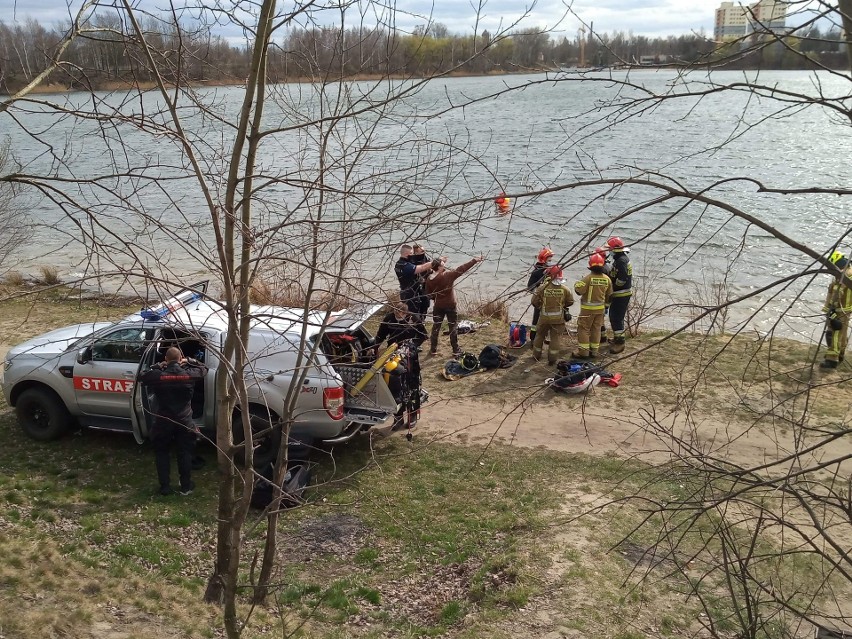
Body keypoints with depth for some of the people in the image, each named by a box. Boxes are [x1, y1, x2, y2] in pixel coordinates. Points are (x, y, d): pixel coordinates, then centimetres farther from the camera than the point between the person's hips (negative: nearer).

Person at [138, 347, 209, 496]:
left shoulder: (158, 375, -13)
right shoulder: (189, 374, -10)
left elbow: (142, 376, 7)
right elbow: (204, 369, 10)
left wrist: (158, 366, 9)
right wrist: (189, 361, 13)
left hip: (163, 422, -1)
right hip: (184, 421, 1)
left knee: (162, 453, 16)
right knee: (185, 453, 14)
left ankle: (165, 487, 17)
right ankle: (186, 486, 20)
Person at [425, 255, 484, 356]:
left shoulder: (429, 280, -8)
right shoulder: (448, 275, -20)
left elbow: (428, 295, 1)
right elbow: (462, 269, -16)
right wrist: (475, 260, -11)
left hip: (438, 307, 3)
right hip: (450, 306, -3)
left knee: (436, 327, 13)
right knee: (453, 327, 9)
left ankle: (433, 349, 16)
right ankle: (455, 350, 14)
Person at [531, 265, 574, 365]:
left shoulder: (542, 287, -13)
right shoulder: (564, 289, -8)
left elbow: (534, 301, -9)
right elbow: (570, 301, 2)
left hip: (544, 317, 0)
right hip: (558, 318, 0)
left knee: (540, 335, 18)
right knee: (555, 338, 8)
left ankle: (536, 355, 30)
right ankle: (552, 359, 7)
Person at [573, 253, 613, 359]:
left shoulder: (588, 278, -19)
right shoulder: (607, 279, 0)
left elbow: (579, 290, -20)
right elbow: (609, 295, 9)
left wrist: (576, 284, 1)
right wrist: (605, 304, 24)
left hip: (588, 308, -5)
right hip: (600, 308, 5)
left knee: (583, 329, 3)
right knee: (596, 329, 15)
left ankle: (583, 351, 3)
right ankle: (594, 351, 21)